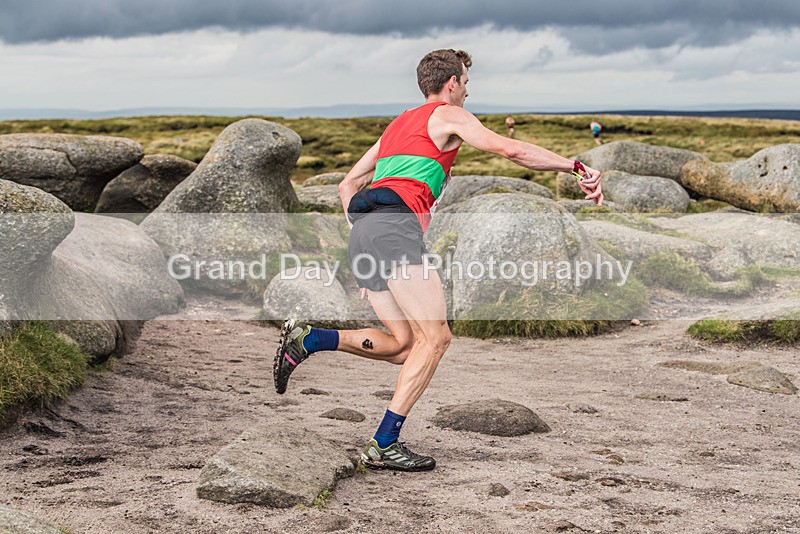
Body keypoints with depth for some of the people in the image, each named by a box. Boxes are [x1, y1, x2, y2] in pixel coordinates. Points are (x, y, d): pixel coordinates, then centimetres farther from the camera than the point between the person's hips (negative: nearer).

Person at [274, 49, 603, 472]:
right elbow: (511, 150, -1)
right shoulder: (448, 116, 10)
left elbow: (348, 184, 33)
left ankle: (307, 339, -6)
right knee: (434, 336, -9)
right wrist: (575, 167, 4)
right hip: (395, 223, -8)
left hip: (362, 230, 9)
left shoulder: (398, 124, 33)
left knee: (404, 343, 7)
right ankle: (384, 445, -15)